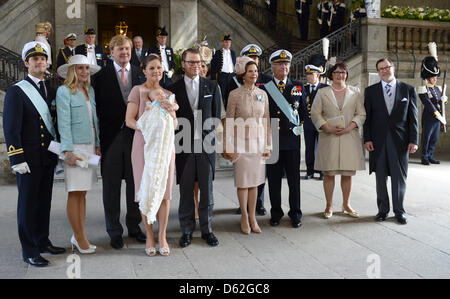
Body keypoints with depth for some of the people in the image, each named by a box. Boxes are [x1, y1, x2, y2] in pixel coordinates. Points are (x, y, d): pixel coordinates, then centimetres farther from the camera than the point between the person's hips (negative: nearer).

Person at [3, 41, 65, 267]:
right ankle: (29, 251, 12)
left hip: (48, 157, 6)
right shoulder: (16, 91, -6)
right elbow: (11, 128, -11)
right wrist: (17, 159, -16)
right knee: (28, 203, 2)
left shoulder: (51, 90, 11)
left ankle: (42, 241, 28)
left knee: (44, 201, 14)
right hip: (29, 158, -5)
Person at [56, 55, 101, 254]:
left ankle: (78, 237, 17)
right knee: (75, 194, -1)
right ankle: (80, 239, 6)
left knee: (82, 193, 10)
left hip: (90, 146, 7)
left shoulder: (90, 91, 15)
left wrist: (97, 145, 11)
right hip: (74, 146, -7)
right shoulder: (64, 91, -5)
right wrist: (68, 151, -15)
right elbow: (64, 123, -10)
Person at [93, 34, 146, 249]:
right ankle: (114, 231, 19)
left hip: (135, 135, 2)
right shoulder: (101, 77, 0)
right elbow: (98, 109, -3)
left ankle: (134, 226, 27)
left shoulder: (140, 75, 7)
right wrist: (98, 139, -9)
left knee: (135, 184, 11)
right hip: (111, 137, -2)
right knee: (111, 187, 5)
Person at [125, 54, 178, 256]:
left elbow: (174, 124, 7)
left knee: (164, 191, 0)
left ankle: (162, 237, 10)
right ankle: (149, 237, 12)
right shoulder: (138, 90, 2)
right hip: (143, 144, -3)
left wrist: (167, 107, -10)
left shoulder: (167, 94, 13)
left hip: (165, 145, 3)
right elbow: (129, 120, -4)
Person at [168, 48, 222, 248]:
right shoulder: (173, 89, 5)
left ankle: (207, 230, 18)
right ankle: (187, 231, 17)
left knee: (207, 190, 6)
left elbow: (216, 115, 9)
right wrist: (176, 140, -4)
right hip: (184, 146, -1)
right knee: (186, 191, 5)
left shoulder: (212, 87, 8)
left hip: (206, 145, 1)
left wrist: (211, 137, 1)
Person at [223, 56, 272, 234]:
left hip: (258, 141, 3)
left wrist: (268, 145, 7)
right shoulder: (235, 94, -5)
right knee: (243, 181, 2)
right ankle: (244, 218, 16)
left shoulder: (263, 94, 6)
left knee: (255, 181, 8)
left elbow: (266, 121, 9)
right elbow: (229, 122, -3)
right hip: (241, 141, -3)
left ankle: (252, 217, 18)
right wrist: (229, 147, -7)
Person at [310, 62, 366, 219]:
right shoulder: (322, 92, 8)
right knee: (329, 173, 1)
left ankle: (346, 205, 17)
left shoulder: (355, 92, 10)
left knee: (347, 174, 4)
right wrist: (327, 128, -11)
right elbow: (315, 113, 3)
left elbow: (361, 114, 7)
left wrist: (349, 127, -9)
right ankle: (329, 206, 12)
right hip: (329, 138, -1)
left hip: (349, 137, 1)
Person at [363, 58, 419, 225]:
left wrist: (413, 140, -3)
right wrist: (367, 139, -4)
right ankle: (383, 209, 19)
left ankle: (399, 210, 18)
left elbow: (413, 117, 3)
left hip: (400, 140, 0)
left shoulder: (408, 90, 5)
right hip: (378, 141, 1)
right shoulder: (370, 91, 7)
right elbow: (367, 117, 4)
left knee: (400, 177, 5)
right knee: (380, 177, 7)